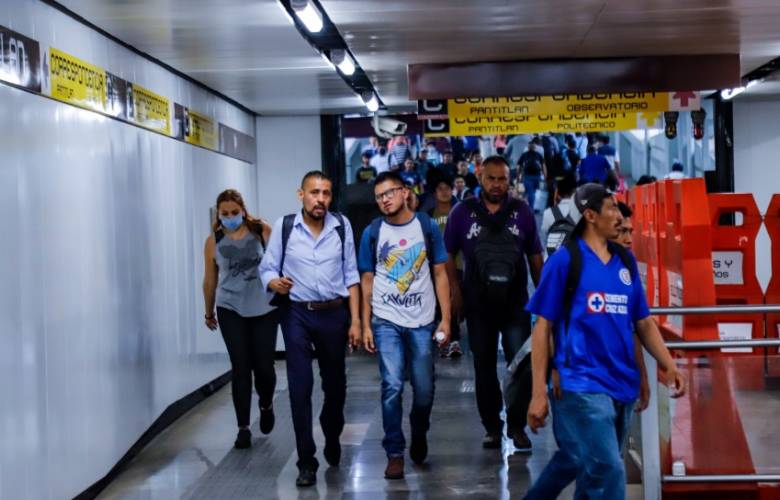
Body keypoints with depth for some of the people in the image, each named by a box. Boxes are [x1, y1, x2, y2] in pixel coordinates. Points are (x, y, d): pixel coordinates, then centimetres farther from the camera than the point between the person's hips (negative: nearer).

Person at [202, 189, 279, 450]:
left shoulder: (262, 231, -3)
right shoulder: (214, 241, 0)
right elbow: (210, 280, 10)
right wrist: (209, 313, 18)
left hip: (264, 308, 0)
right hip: (231, 310, 0)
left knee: (263, 365, 1)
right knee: (240, 367, -3)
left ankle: (266, 405, 34)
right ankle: (243, 427, 6)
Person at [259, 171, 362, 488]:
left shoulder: (342, 226, -2)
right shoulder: (283, 226, -5)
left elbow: (351, 275, 2)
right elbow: (267, 268, 1)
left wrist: (355, 321, -1)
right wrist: (275, 283, -23)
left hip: (334, 313, 2)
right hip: (297, 315, -1)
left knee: (335, 383, 16)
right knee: (300, 387, -4)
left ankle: (332, 439, 42)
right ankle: (306, 460, 6)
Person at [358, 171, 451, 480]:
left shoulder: (427, 227, 2)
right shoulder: (372, 233, 2)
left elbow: (440, 274, 4)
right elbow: (366, 281, 6)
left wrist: (446, 318, -2)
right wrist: (365, 325, 1)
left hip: (422, 322, 1)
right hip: (386, 322, 0)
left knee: (424, 390, 7)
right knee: (392, 387, -7)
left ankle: (418, 435, 35)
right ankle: (395, 453, 5)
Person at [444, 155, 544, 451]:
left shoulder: (522, 212, 5)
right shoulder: (463, 212, 2)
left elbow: (535, 257, 9)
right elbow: (448, 255, 3)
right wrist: (455, 291, -6)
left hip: (516, 302, 0)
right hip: (478, 304, 0)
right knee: (484, 368, 9)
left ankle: (517, 425, 10)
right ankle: (492, 427, 21)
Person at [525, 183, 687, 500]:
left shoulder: (626, 261, 10)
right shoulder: (565, 260, -6)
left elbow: (643, 322, 15)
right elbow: (543, 326, -5)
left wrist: (669, 366, 1)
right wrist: (539, 392, -9)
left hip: (622, 386, 6)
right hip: (581, 385, -6)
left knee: (576, 463, 14)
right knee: (607, 471, -11)